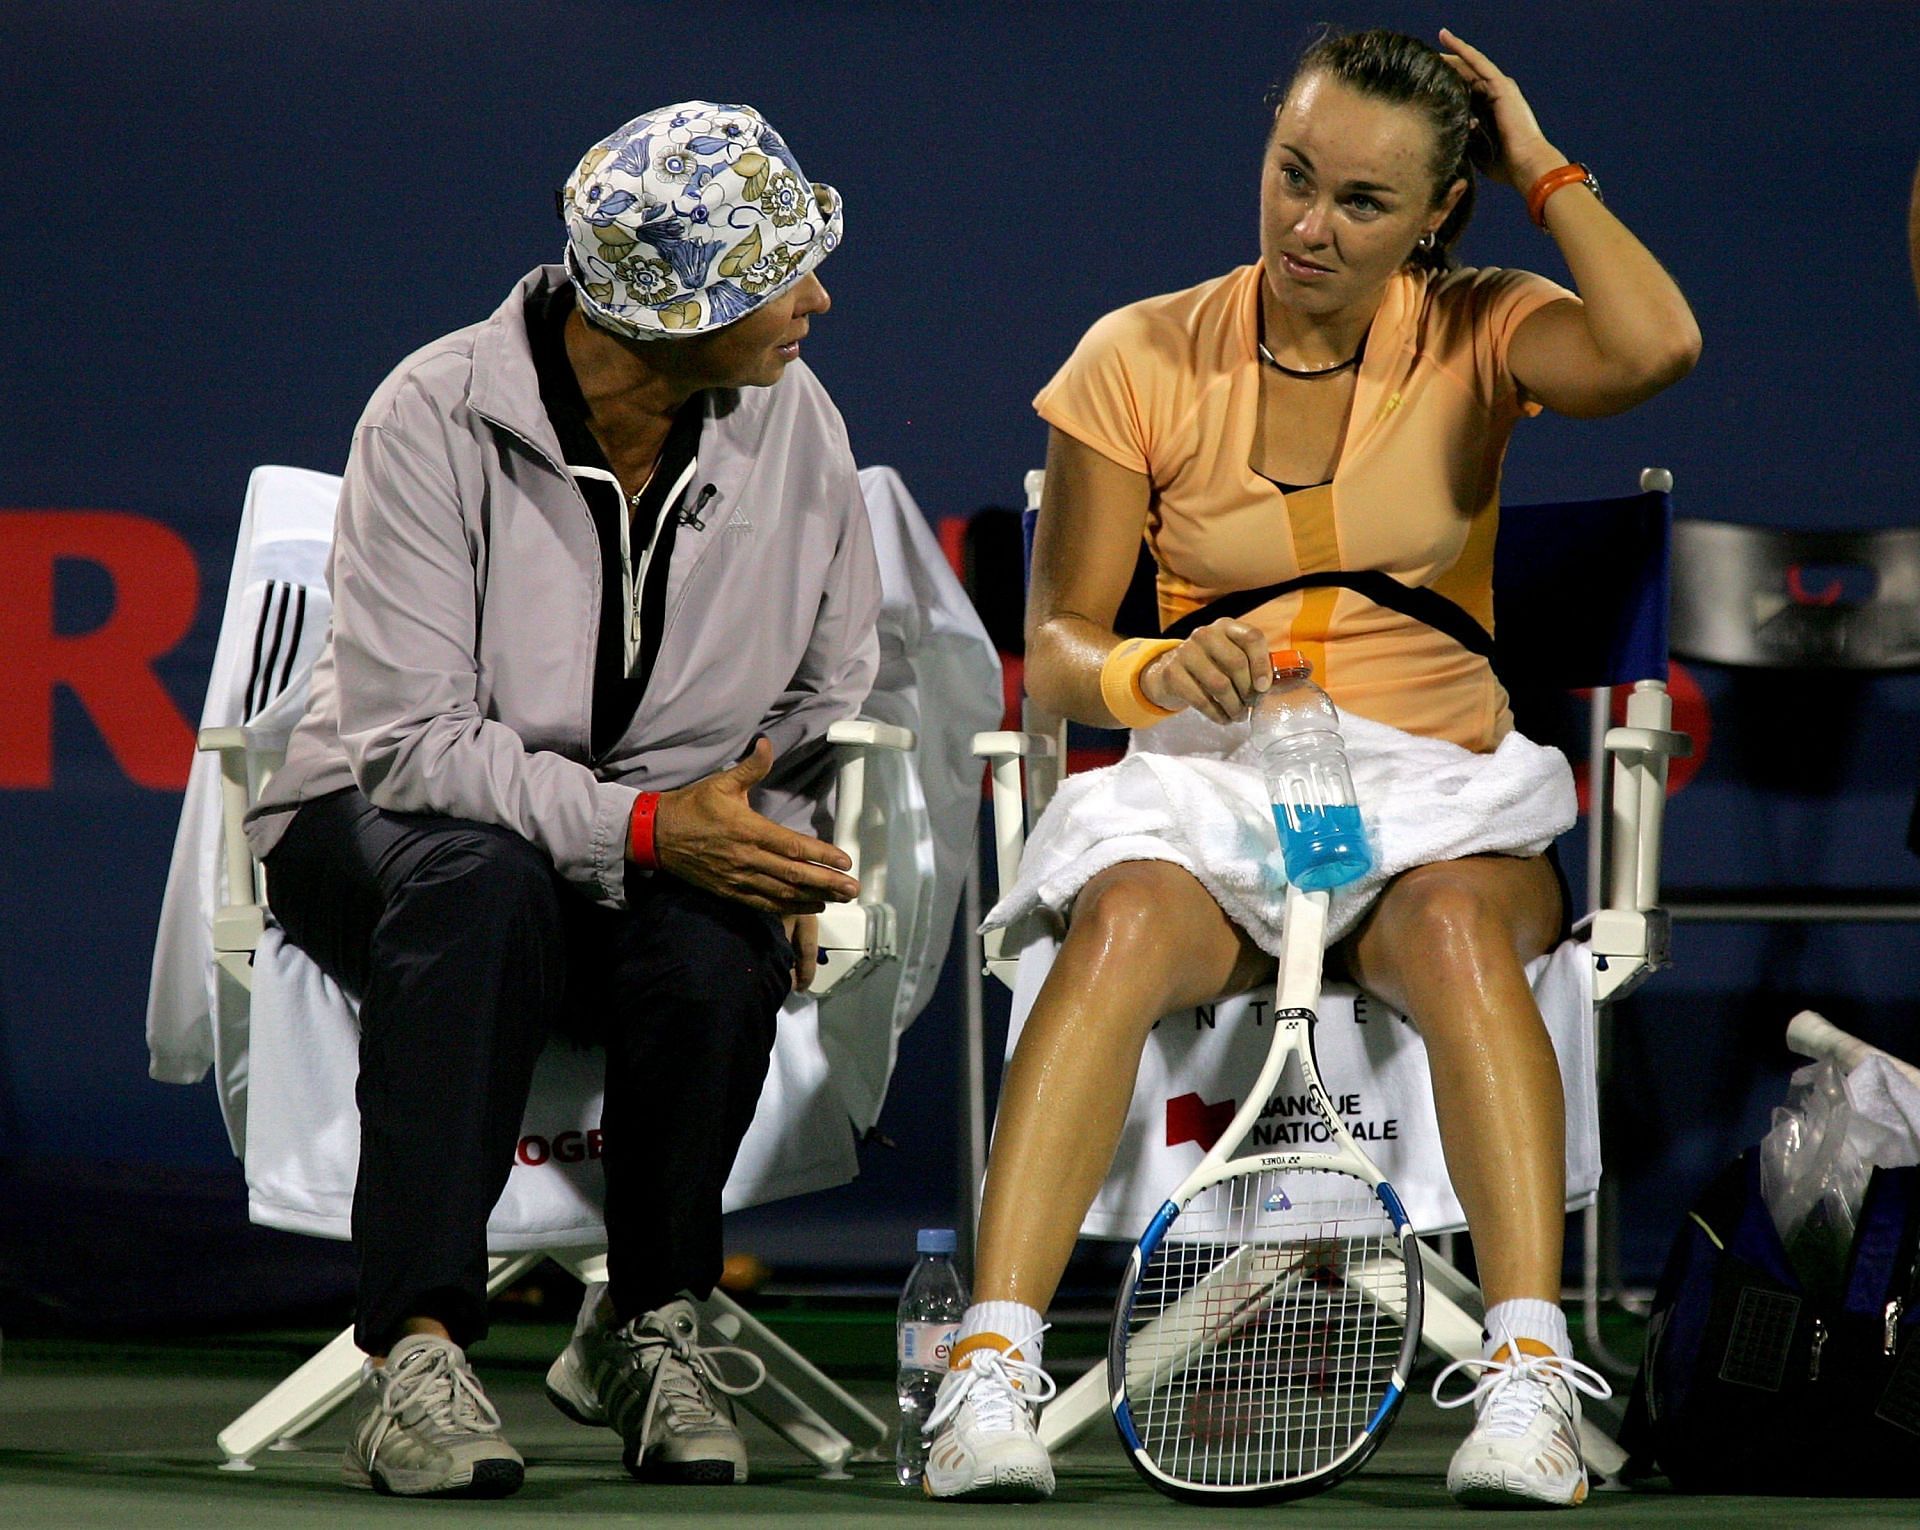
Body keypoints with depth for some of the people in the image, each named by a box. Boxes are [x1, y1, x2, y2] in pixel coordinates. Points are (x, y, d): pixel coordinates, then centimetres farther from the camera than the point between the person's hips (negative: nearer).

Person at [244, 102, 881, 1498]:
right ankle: (416, 1357, -40)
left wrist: (777, 853, -12)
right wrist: (647, 828, -33)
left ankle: (650, 1329, -9)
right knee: (482, 882, -39)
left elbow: (834, 691, 8)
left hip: (676, 845, 3)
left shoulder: (792, 423, -1)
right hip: (388, 822, -3)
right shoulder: (436, 418, -16)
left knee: (715, 950, -33)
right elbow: (412, 738, -21)